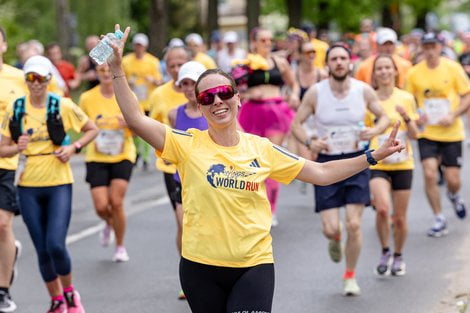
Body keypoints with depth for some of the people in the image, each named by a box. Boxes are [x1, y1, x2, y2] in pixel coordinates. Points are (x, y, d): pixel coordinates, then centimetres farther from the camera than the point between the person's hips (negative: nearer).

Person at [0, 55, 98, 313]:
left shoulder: (63, 106, -4)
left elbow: (92, 129, 7)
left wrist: (73, 147, -9)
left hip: (58, 183, -3)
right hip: (28, 186, 3)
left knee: (56, 245, -15)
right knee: (42, 250, 5)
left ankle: (69, 292, 13)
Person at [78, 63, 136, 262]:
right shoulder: (87, 98, -3)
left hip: (122, 156, -1)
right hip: (97, 158, 1)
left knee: (116, 202, -11)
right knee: (101, 206, -9)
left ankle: (120, 246, 12)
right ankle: (109, 224, 31)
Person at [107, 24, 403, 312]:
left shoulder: (262, 148, 3)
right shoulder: (188, 144, -4)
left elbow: (321, 173, 8)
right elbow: (137, 120, -14)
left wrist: (373, 156, 5)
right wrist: (117, 69, -21)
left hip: (254, 266, 0)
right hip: (201, 267, 0)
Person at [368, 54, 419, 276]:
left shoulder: (406, 99, 0)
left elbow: (414, 135, 0)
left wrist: (407, 118, -17)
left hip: (403, 164, 1)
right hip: (377, 164, -1)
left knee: (399, 217, 6)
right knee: (382, 208, -23)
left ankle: (398, 257, 30)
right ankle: (385, 252, 0)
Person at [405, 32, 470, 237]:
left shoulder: (452, 68, -5)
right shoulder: (414, 73, -1)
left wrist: (453, 115, -16)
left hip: (451, 133, -1)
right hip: (427, 133, 1)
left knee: (452, 180, 0)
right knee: (429, 175, -13)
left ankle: (454, 196, 39)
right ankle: (439, 221, 2)